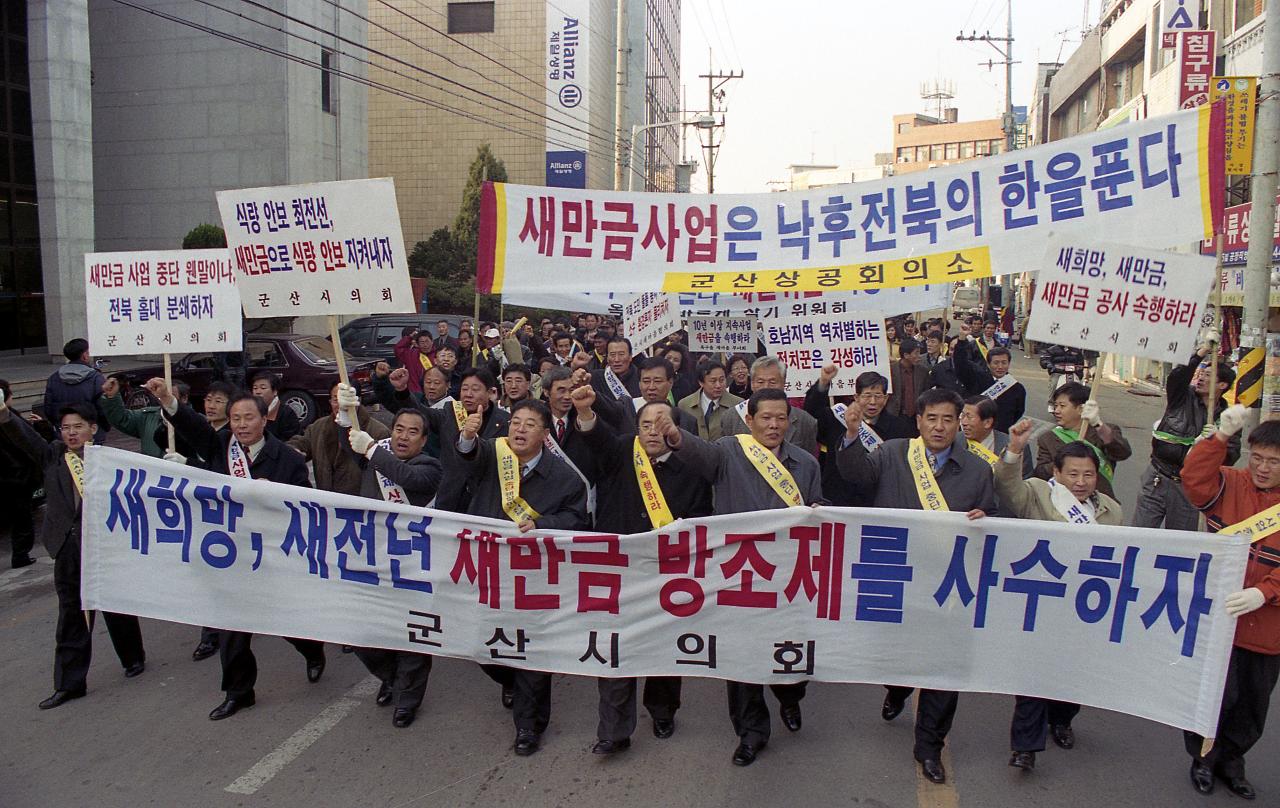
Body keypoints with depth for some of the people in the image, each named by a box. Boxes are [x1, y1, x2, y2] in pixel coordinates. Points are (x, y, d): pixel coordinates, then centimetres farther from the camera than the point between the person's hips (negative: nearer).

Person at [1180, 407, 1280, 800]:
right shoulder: (1231, 485, -3)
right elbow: (1195, 479, -24)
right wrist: (1221, 437, -31)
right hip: (1217, 614, -2)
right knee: (1216, 694, 2)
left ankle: (1232, 760, 40)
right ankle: (1204, 757, 27)